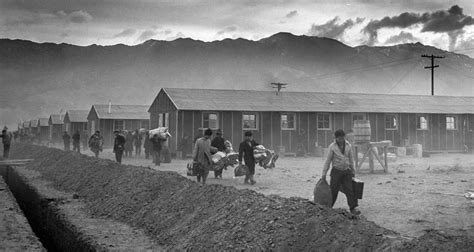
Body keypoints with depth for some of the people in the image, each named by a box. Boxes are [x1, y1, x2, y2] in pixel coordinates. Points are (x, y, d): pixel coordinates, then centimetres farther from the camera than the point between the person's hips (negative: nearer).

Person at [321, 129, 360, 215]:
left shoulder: (348, 146, 4)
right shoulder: (332, 147, -5)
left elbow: (351, 159, 14)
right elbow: (328, 160, -2)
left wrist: (352, 170, 17)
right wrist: (324, 173, -2)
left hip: (346, 171, 3)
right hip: (336, 171, -2)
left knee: (349, 189, -4)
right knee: (333, 190, 1)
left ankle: (353, 208, -4)